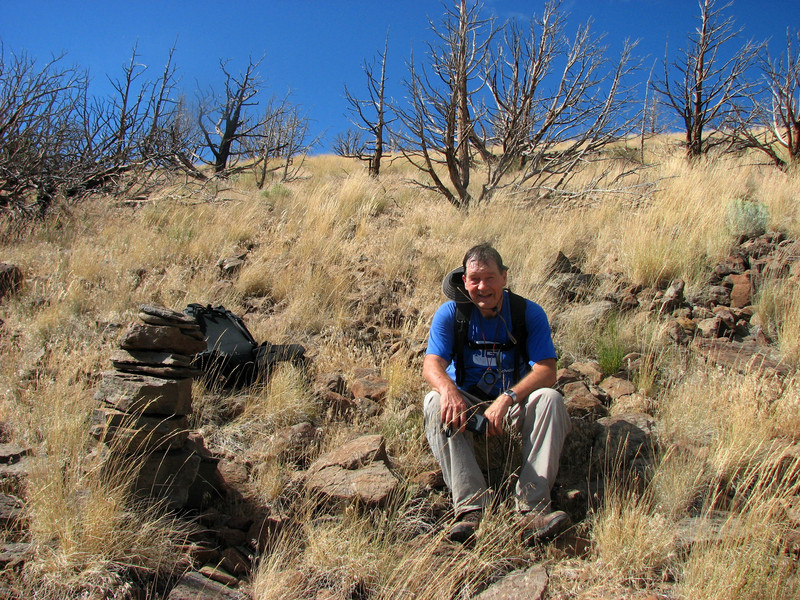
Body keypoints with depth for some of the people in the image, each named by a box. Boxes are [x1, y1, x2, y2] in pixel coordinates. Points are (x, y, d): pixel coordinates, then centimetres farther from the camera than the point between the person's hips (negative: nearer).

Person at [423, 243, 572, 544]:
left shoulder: (529, 313, -9)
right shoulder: (450, 313, -7)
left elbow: (546, 371, -18)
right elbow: (432, 364, -19)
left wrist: (507, 398, -36)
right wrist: (448, 390, -43)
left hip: (514, 402, 0)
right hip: (466, 404, 0)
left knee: (550, 399, -30)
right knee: (435, 402, -30)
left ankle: (532, 508, -36)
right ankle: (470, 508, -40)